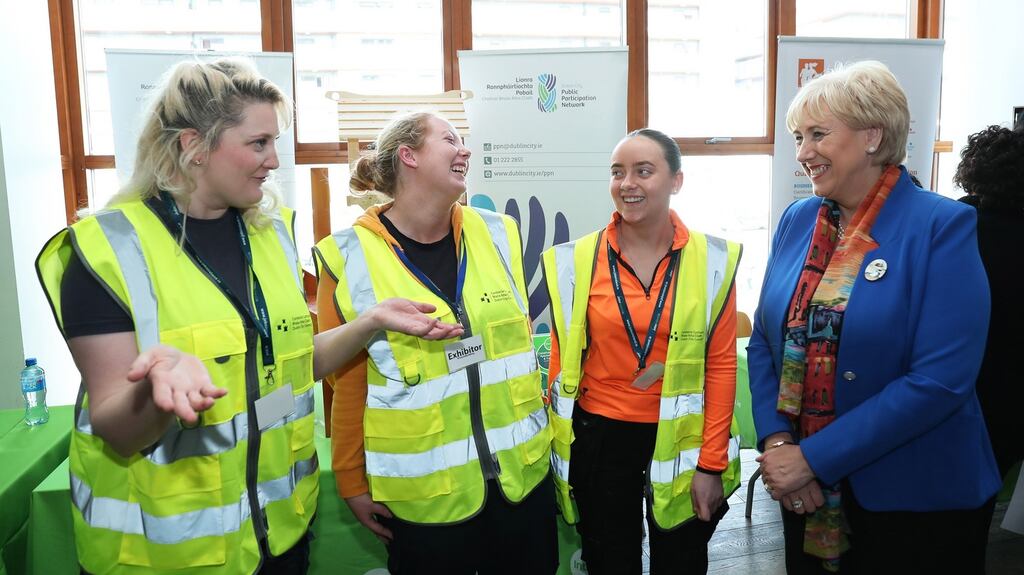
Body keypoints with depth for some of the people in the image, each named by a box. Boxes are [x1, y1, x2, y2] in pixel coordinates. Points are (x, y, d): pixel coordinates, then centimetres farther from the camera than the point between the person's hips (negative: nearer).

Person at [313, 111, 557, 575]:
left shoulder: (498, 234, 3)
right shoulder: (350, 257, -8)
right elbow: (347, 383, -4)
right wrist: (353, 483, 1)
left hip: (522, 470, 4)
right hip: (422, 492, -3)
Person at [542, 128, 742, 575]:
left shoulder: (713, 260, -5)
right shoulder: (576, 260, -5)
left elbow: (721, 363, -4)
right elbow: (562, 361, 0)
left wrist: (712, 462, -6)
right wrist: (558, 451, 1)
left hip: (682, 442, 0)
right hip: (600, 439, 0)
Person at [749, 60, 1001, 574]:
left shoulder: (943, 227, -13)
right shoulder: (797, 220, 2)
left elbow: (940, 380, -21)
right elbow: (764, 342, 5)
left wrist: (813, 457, -20)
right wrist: (775, 442, -10)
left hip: (914, 498, -4)